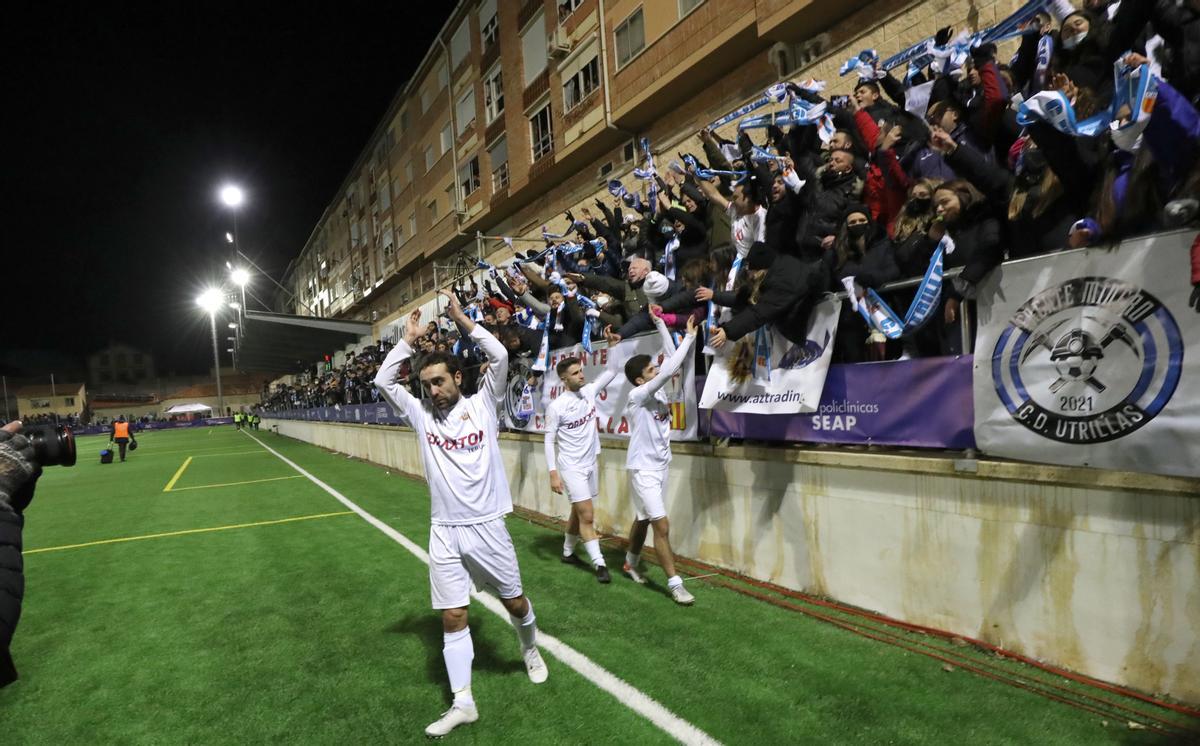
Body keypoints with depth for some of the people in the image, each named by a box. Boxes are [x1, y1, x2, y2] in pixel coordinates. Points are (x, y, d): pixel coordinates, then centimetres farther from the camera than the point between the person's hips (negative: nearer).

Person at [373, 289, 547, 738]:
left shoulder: (482, 404, -3)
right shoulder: (422, 414, 4)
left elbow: (500, 357, -14)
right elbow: (383, 381, 1)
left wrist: (462, 319, -10)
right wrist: (409, 339, -1)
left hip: (487, 528, -2)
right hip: (444, 534, 2)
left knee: (515, 603, 14)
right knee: (453, 617, 7)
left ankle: (531, 649, 45)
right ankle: (463, 702, 21)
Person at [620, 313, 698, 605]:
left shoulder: (656, 390, 2)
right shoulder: (638, 395, -20)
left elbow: (671, 361, 3)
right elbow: (669, 370, -30)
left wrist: (659, 322, 2)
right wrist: (689, 336, -24)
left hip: (660, 466, 8)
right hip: (643, 470, -8)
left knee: (643, 519, 20)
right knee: (662, 526, -8)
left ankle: (631, 563, 38)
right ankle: (675, 584, -1)